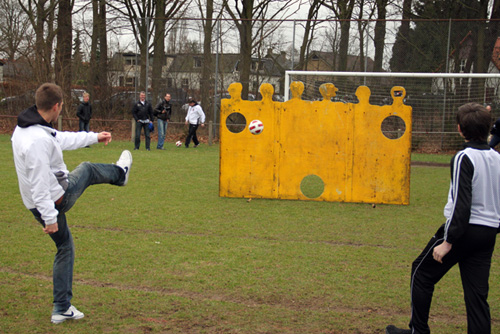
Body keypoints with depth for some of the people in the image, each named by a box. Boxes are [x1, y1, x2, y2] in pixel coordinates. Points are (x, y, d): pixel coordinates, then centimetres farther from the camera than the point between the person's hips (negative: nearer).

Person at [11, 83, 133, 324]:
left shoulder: (25, 128, 2)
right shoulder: (39, 140, -31)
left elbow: (61, 139, 16)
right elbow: (39, 183, -32)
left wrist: (94, 137, 24)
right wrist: (49, 218, -28)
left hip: (38, 203, 9)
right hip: (56, 200, -9)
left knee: (65, 247, 23)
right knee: (86, 169, 18)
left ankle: (62, 309, 30)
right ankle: (120, 173, 52)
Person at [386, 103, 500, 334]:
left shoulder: (465, 158, -13)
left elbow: (462, 203, -20)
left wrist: (448, 241, -18)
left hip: (464, 230, -6)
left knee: (422, 272, 11)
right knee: (476, 293, 8)